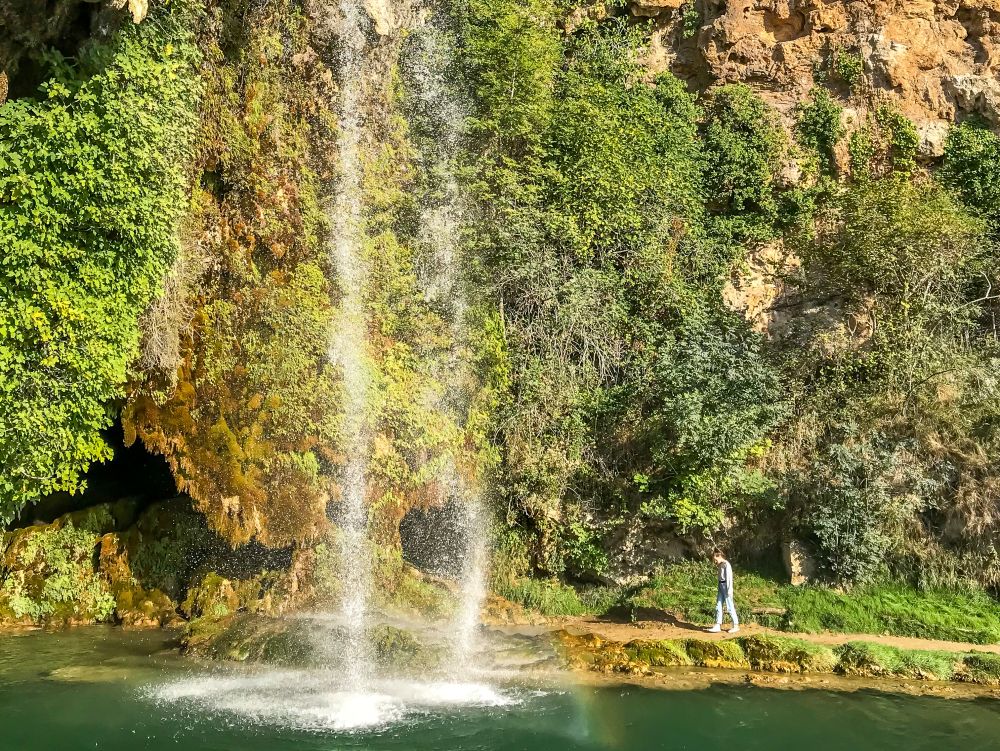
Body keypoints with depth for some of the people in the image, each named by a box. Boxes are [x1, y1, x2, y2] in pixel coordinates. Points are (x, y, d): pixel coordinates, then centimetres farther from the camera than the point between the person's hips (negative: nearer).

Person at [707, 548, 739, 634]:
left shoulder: (726, 564, -12)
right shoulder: (720, 565, 13)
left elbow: (729, 577, -16)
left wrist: (729, 589, -19)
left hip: (726, 586, -9)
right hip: (721, 586, 9)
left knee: (729, 606, -3)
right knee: (718, 606, 5)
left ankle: (736, 625, 5)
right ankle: (718, 626, 5)